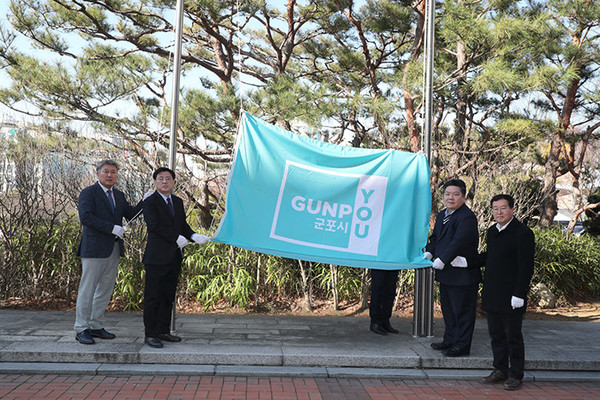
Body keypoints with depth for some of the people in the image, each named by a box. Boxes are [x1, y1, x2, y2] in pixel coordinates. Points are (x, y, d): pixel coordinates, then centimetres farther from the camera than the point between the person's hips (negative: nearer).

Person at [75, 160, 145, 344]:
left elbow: (130, 214, 13)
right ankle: (81, 329, 5)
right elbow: (85, 217, -17)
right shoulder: (88, 193, -5)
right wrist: (112, 228, -20)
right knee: (87, 289, -2)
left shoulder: (119, 195, 17)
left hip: (114, 249, 7)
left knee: (105, 290, 11)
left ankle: (96, 326, 21)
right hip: (95, 248, -7)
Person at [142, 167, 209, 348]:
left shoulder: (178, 202, 16)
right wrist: (177, 238, -17)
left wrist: (194, 236, -5)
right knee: (153, 297, -2)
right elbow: (155, 225, -17)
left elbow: (183, 225, 15)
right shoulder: (150, 202, -5)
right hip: (157, 258, -7)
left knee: (168, 297, 11)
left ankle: (163, 331, 20)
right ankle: (150, 335, 5)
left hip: (174, 257, 7)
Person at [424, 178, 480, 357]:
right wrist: (429, 252, 2)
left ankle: (462, 346, 9)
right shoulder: (442, 215, 14)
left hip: (462, 274, -10)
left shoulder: (467, 217, -16)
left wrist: (442, 260, -24)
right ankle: (449, 340, 32)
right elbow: (435, 237, 20)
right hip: (446, 273, 10)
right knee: (448, 309, 19)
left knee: (462, 311, 0)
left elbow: (459, 242, -25)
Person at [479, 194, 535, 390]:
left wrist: (519, 294, -18)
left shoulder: (523, 233, -13)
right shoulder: (492, 231, 12)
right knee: (496, 334, 15)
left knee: (512, 336, 3)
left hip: (511, 297, -7)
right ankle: (500, 370, 27)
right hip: (493, 296, 7)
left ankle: (515, 375, 16)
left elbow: (526, 267, -15)